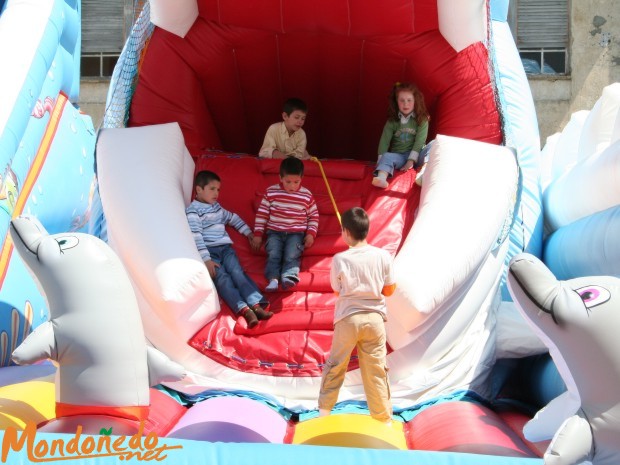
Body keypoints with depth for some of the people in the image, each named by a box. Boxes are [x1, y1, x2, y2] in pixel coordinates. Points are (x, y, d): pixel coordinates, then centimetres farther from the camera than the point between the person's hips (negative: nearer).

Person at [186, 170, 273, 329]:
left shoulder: (217, 207, 23)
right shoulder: (192, 211, -1)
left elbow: (233, 218, 40)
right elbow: (196, 236, -12)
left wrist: (248, 232, 31)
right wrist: (206, 259, -21)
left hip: (225, 247, 6)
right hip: (209, 251, -6)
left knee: (237, 271, -20)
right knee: (222, 277, -26)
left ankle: (257, 305, -37)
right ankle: (244, 309, -44)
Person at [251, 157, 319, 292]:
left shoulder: (307, 195, 3)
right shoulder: (271, 192, 2)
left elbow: (314, 216, 13)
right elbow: (261, 213, 6)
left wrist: (311, 233, 0)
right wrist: (258, 234, 3)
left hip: (296, 233, 0)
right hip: (274, 231, 0)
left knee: (291, 255, -25)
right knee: (273, 254, -25)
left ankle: (289, 277, -40)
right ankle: (273, 279, -38)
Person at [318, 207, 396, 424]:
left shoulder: (340, 259, -9)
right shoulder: (383, 256, -5)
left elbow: (337, 290, 2)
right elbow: (389, 290, 3)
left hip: (348, 318, -1)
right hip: (374, 318, 1)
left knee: (335, 366, 14)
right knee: (376, 370, 8)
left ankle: (324, 410, 22)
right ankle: (384, 418, 14)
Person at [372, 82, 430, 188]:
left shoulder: (421, 120, 1)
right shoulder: (392, 121, 7)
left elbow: (420, 141, -8)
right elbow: (384, 141, 1)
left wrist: (411, 160, -19)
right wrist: (381, 160, -12)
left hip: (415, 155, -1)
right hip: (397, 155, 1)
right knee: (387, 157, -31)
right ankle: (381, 178, -59)